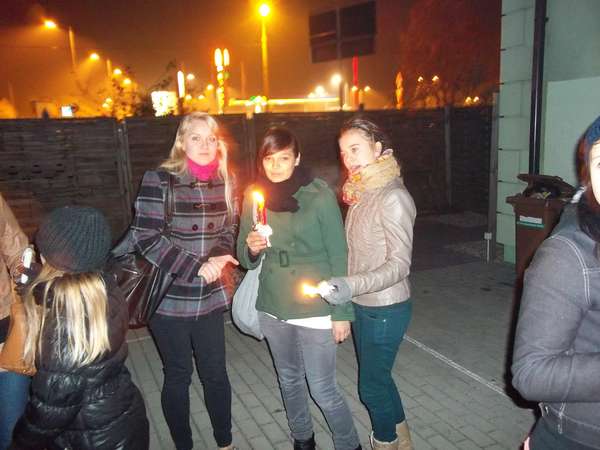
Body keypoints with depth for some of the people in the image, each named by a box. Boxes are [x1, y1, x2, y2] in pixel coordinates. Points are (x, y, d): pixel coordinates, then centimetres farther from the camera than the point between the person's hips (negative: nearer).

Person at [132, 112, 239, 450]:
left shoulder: (226, 180, 1)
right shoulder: (159, 180, -12)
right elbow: (146, 237, -14)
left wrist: (218, 257, -11)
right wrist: (197, 266, -19)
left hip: (211, 297, 4)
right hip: (169, 298, -3)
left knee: (216, 372, 13)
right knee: (178, 376, 12)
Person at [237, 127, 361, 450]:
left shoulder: (319, 195, -12)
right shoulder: (254, 196, -1)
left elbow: (338, 256, -9)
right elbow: (246, 259, 6)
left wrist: (342, 313, -10)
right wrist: (251, 248, -17)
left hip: (314, 309, -4)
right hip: (272, 309, 5)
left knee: (323, 389, 2)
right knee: (289, 381, 21)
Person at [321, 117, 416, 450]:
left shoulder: (393, 198, -20)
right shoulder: (361, 192, 4)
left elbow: (400, 264, -22)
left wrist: (353, 285, -33)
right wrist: (343, 288, 10)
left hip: (385, 309, -8)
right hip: (362, 305, 8)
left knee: (371, 385, 9)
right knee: (377, 377, 23)